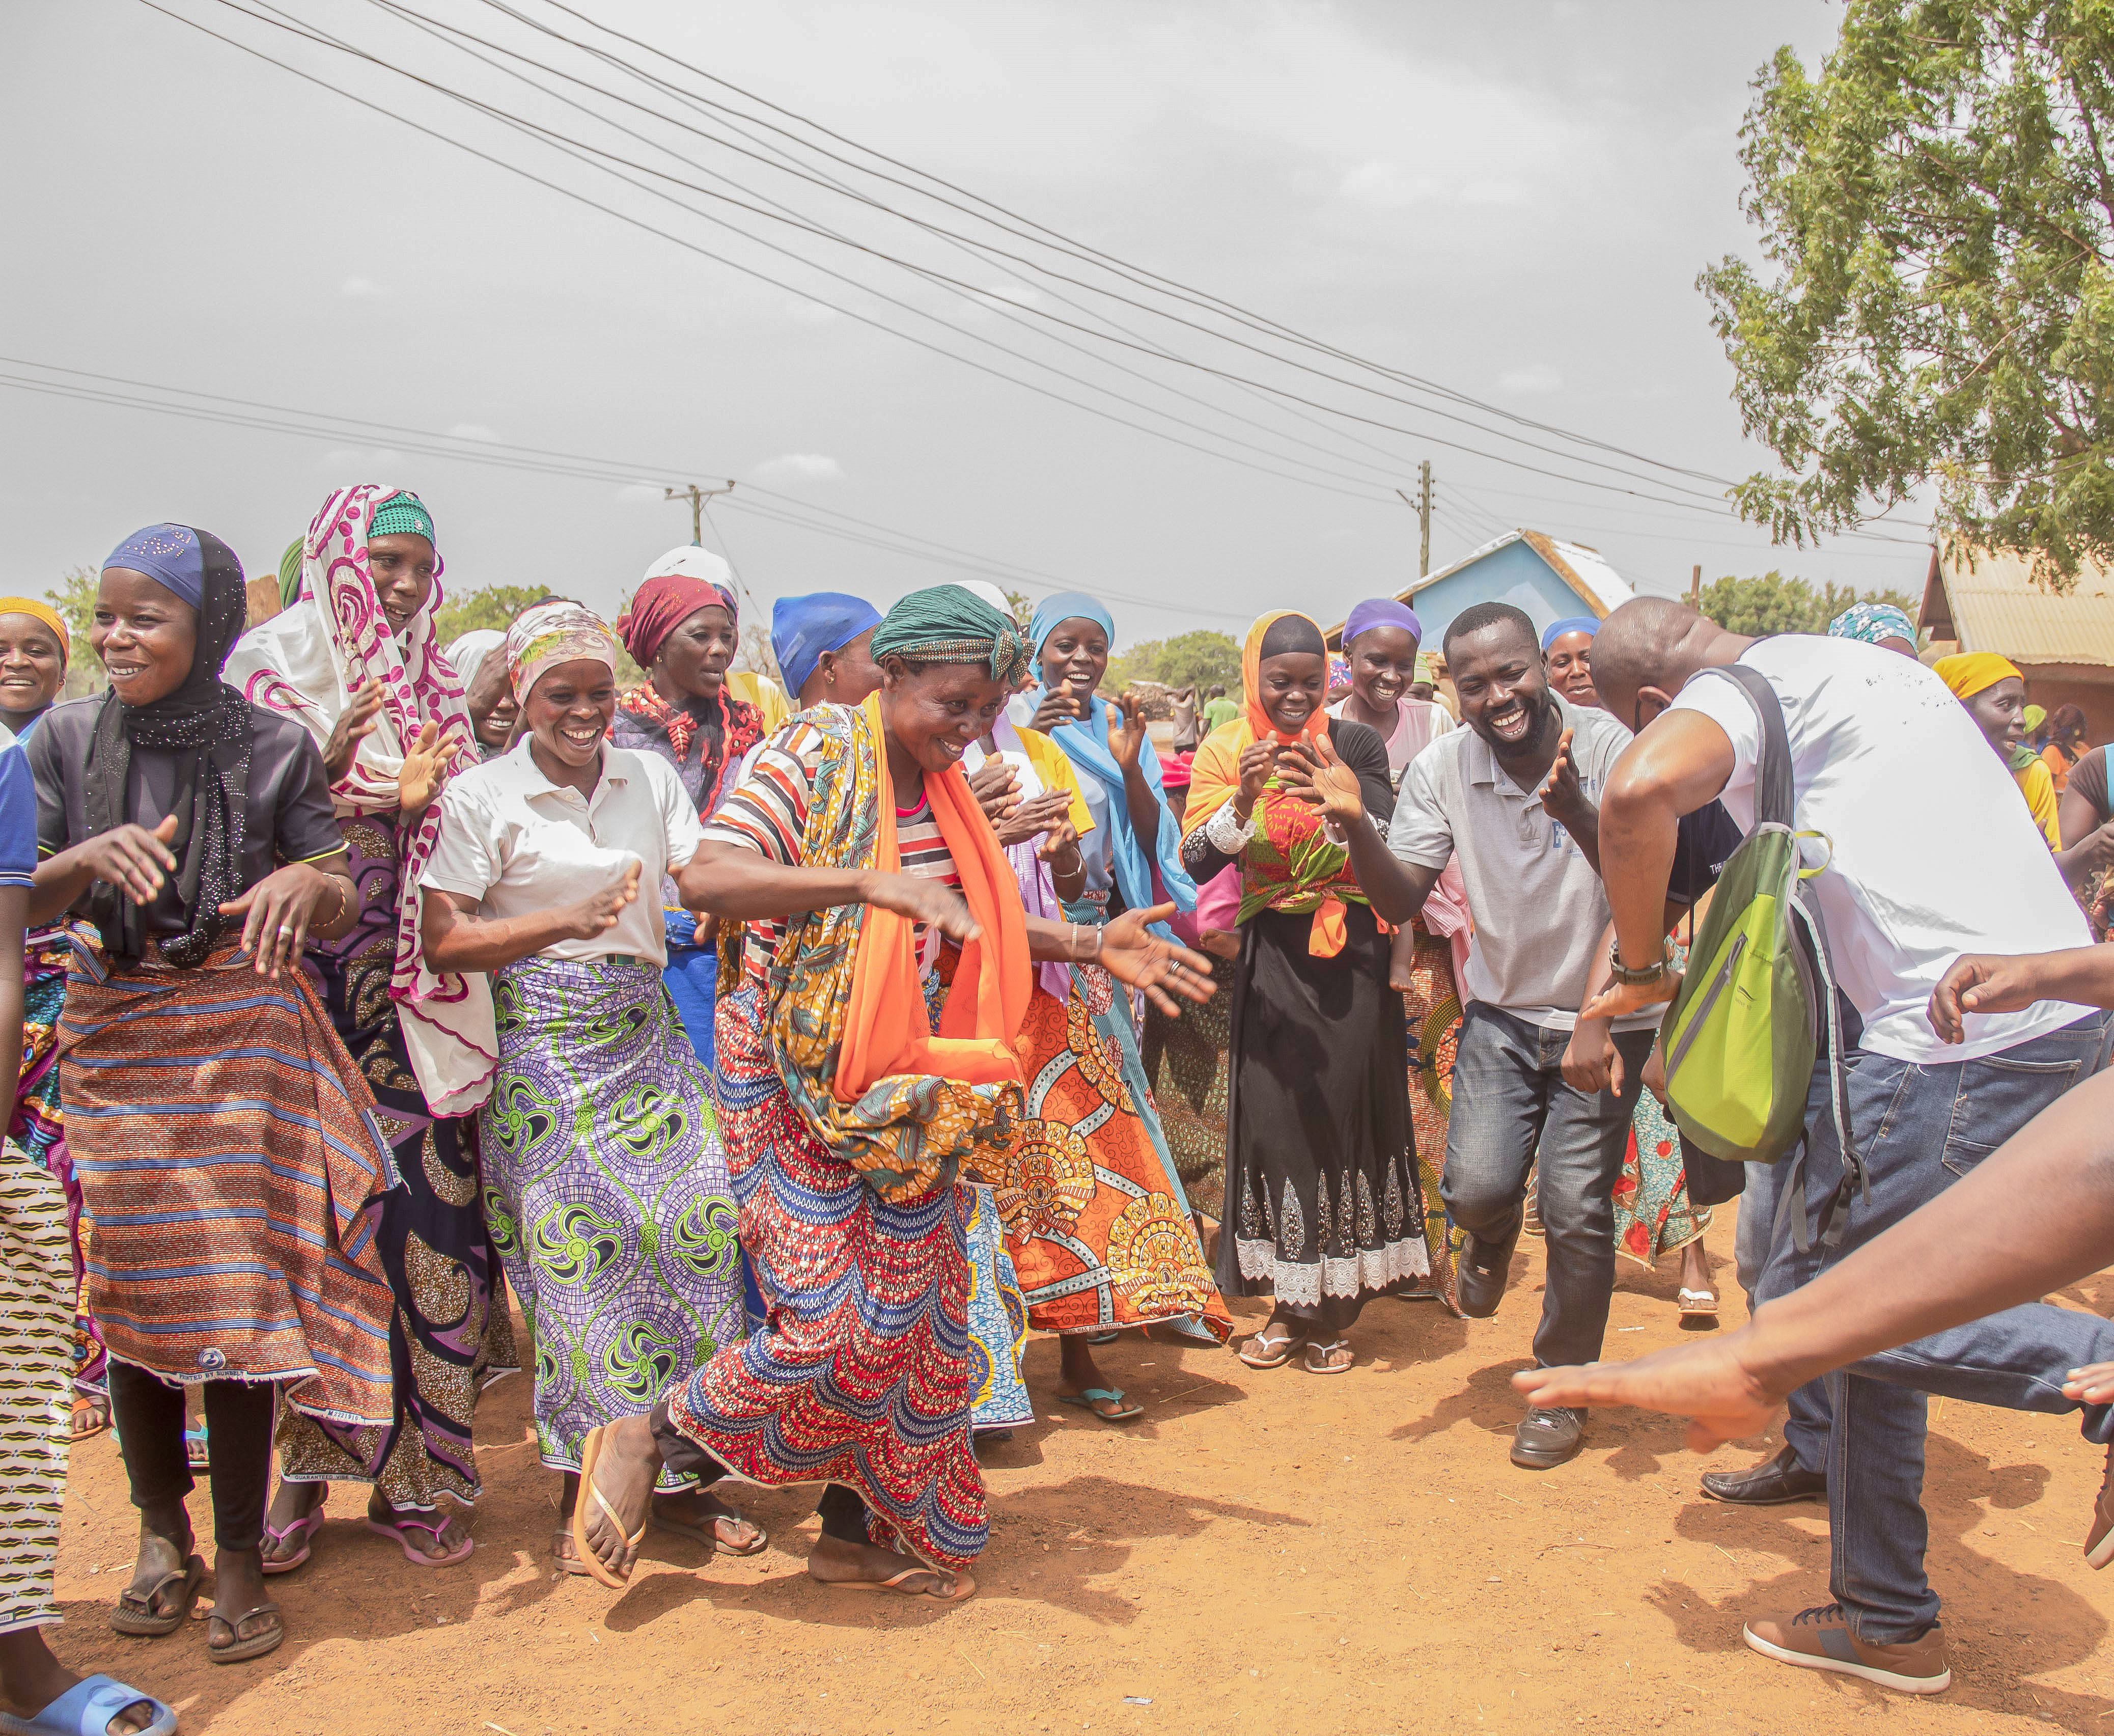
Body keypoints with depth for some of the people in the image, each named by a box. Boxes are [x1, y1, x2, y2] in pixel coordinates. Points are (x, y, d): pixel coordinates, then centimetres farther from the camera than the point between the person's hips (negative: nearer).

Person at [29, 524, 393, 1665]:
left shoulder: (274, 748, -3)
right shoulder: (65, 740, 0)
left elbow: (348, 914, 0)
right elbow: (21, 904, -3)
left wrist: (309, 882, -23)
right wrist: (90, 858, -23)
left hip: (243, 1040, -2)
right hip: (112, 1041, 2)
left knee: (238, 1289, -3)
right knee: (132, 1293, 6)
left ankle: (238, 1558, 9)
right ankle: (161, 1532, 24)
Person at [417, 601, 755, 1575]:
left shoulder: (652, 778, 9)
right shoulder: (479, 798, -3)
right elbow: (443, 942, -7)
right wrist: (564, 922, -17)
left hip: (647, 1037, 4)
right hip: (543, 1053, -4)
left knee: (697, 1229, -3)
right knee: (577, 1254, -3)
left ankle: (676, 1477, 12)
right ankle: (583, 1492, 15)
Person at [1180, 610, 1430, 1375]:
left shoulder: (1355, 745, 1)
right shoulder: (1225, 752, 2)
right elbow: (1197, 861, -8)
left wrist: (1339, 800, -25)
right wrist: (1246, 798, -23)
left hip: (1351, 955, -1)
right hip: (1270, 960, 1)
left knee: (1345, 1115, 0)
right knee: (1272, 1117, 1)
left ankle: (1332, 1311, 15)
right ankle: (1288, 1304, 17)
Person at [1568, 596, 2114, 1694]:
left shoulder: (1739, 693, -7)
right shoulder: (1868, 667, 22)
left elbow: (1641, 792, -29)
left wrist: (1643, 967, -14)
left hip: (1958, 1043, -10)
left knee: (1809, 1304, 1)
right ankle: (1888, 1622, 26)